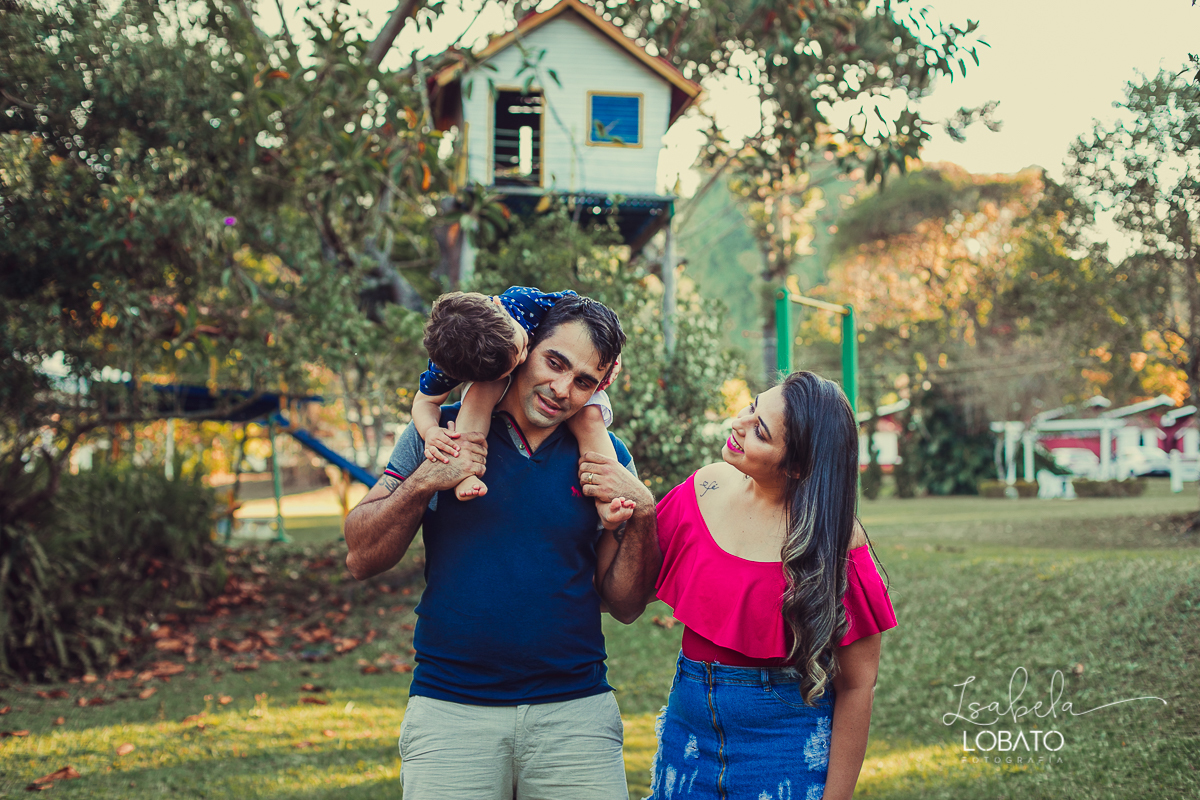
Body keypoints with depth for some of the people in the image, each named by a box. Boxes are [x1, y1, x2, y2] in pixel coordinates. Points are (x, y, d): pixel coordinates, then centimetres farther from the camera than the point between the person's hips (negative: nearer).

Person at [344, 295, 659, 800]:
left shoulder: (605, 459, 6)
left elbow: (625, 605, 7)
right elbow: (361, 559, 0)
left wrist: (641, 513, -7)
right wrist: (426, 482, -13)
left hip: (576, 708, 1)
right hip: (449, 708, -1)